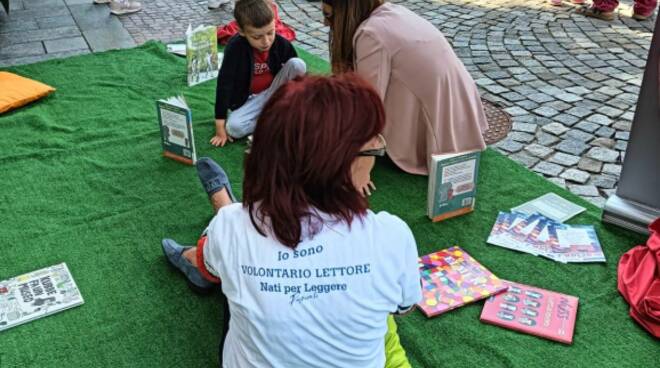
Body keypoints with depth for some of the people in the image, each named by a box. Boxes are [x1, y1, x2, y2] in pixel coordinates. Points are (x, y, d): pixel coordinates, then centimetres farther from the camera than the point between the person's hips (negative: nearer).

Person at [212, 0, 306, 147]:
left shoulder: (282, 44, -17)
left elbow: (298, 72, -3)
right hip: (249, 99, -2)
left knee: (297, 64, -23)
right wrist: (220, 126, -21)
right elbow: (224, 85, -21)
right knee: (233, 128, -31)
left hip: (275, 91, 2)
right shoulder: (235, 48, -24)